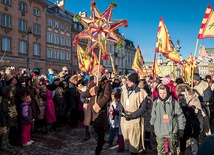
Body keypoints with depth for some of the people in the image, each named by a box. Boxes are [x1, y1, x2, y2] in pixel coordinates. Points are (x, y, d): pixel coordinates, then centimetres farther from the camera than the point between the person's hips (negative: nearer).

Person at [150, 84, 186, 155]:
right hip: (159, 131, 2)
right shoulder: (156, 103, -2)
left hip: (171, 131, -2)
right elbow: (153, 115, 12)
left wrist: (181, 129, -4)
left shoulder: (174, 102, -11)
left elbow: (180, 116, -5)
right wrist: (152, 125, 17)